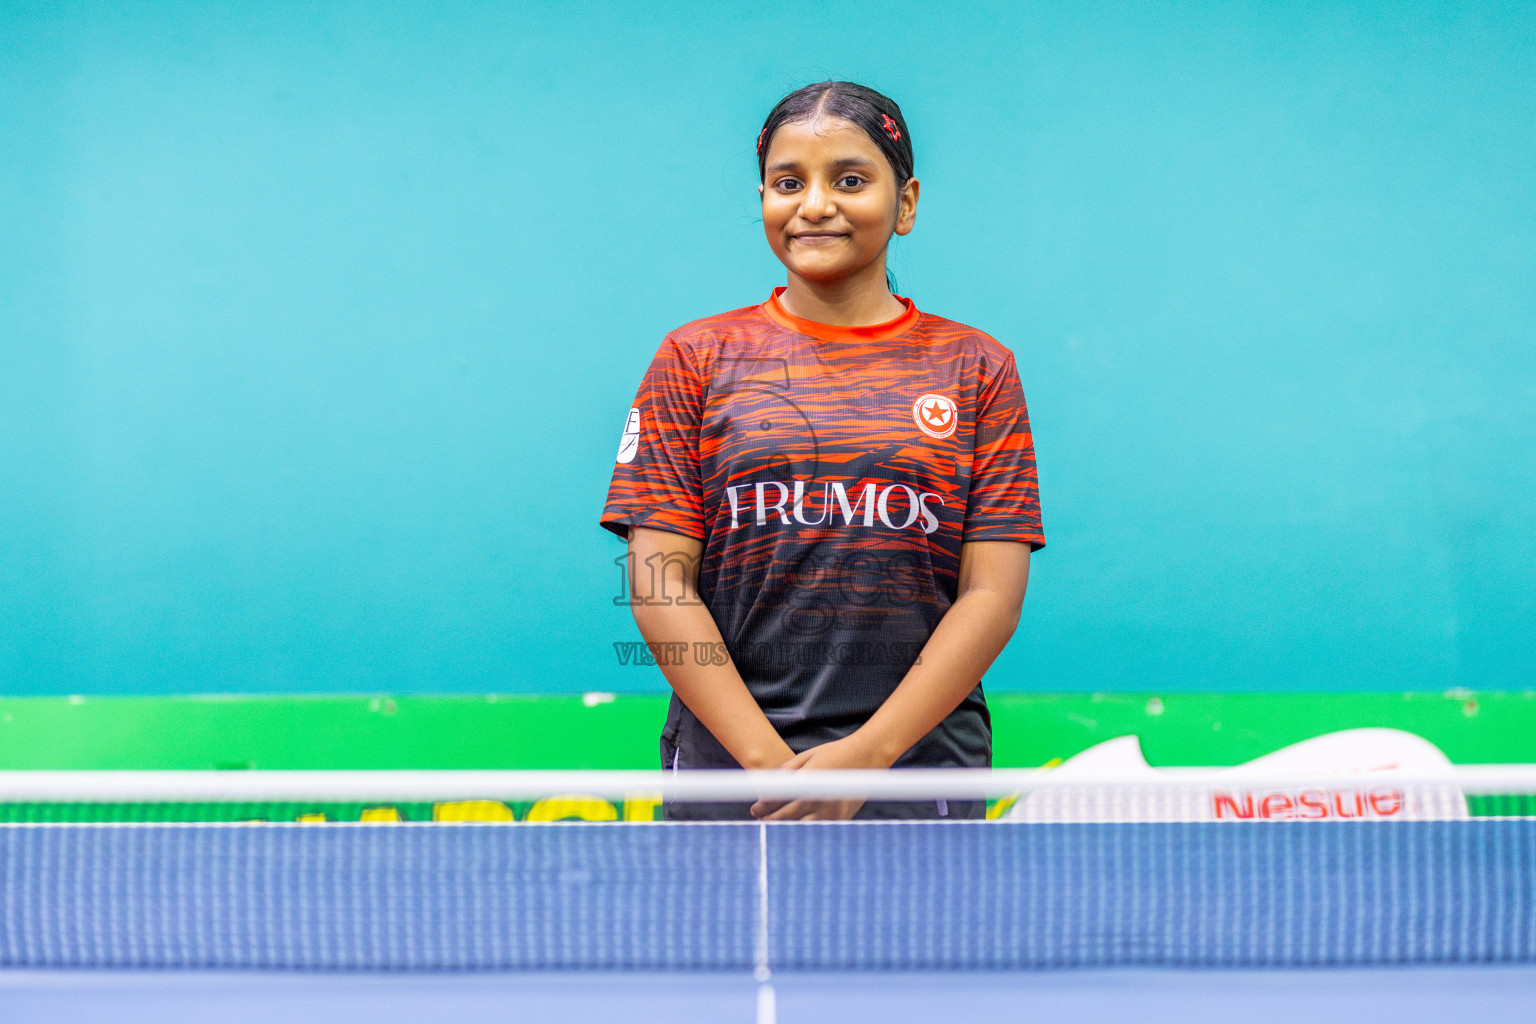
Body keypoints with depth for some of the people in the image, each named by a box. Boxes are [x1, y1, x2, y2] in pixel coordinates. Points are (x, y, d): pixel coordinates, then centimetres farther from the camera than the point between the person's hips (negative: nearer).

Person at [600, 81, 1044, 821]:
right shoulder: (694, 360, 6)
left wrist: (867, 753, -13)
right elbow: (659, 584, -1)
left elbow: (992, 594, -1)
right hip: (729, 771, 0)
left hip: (920, 766, 0)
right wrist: (768, 758, -12)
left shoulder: (978, 369, 7)